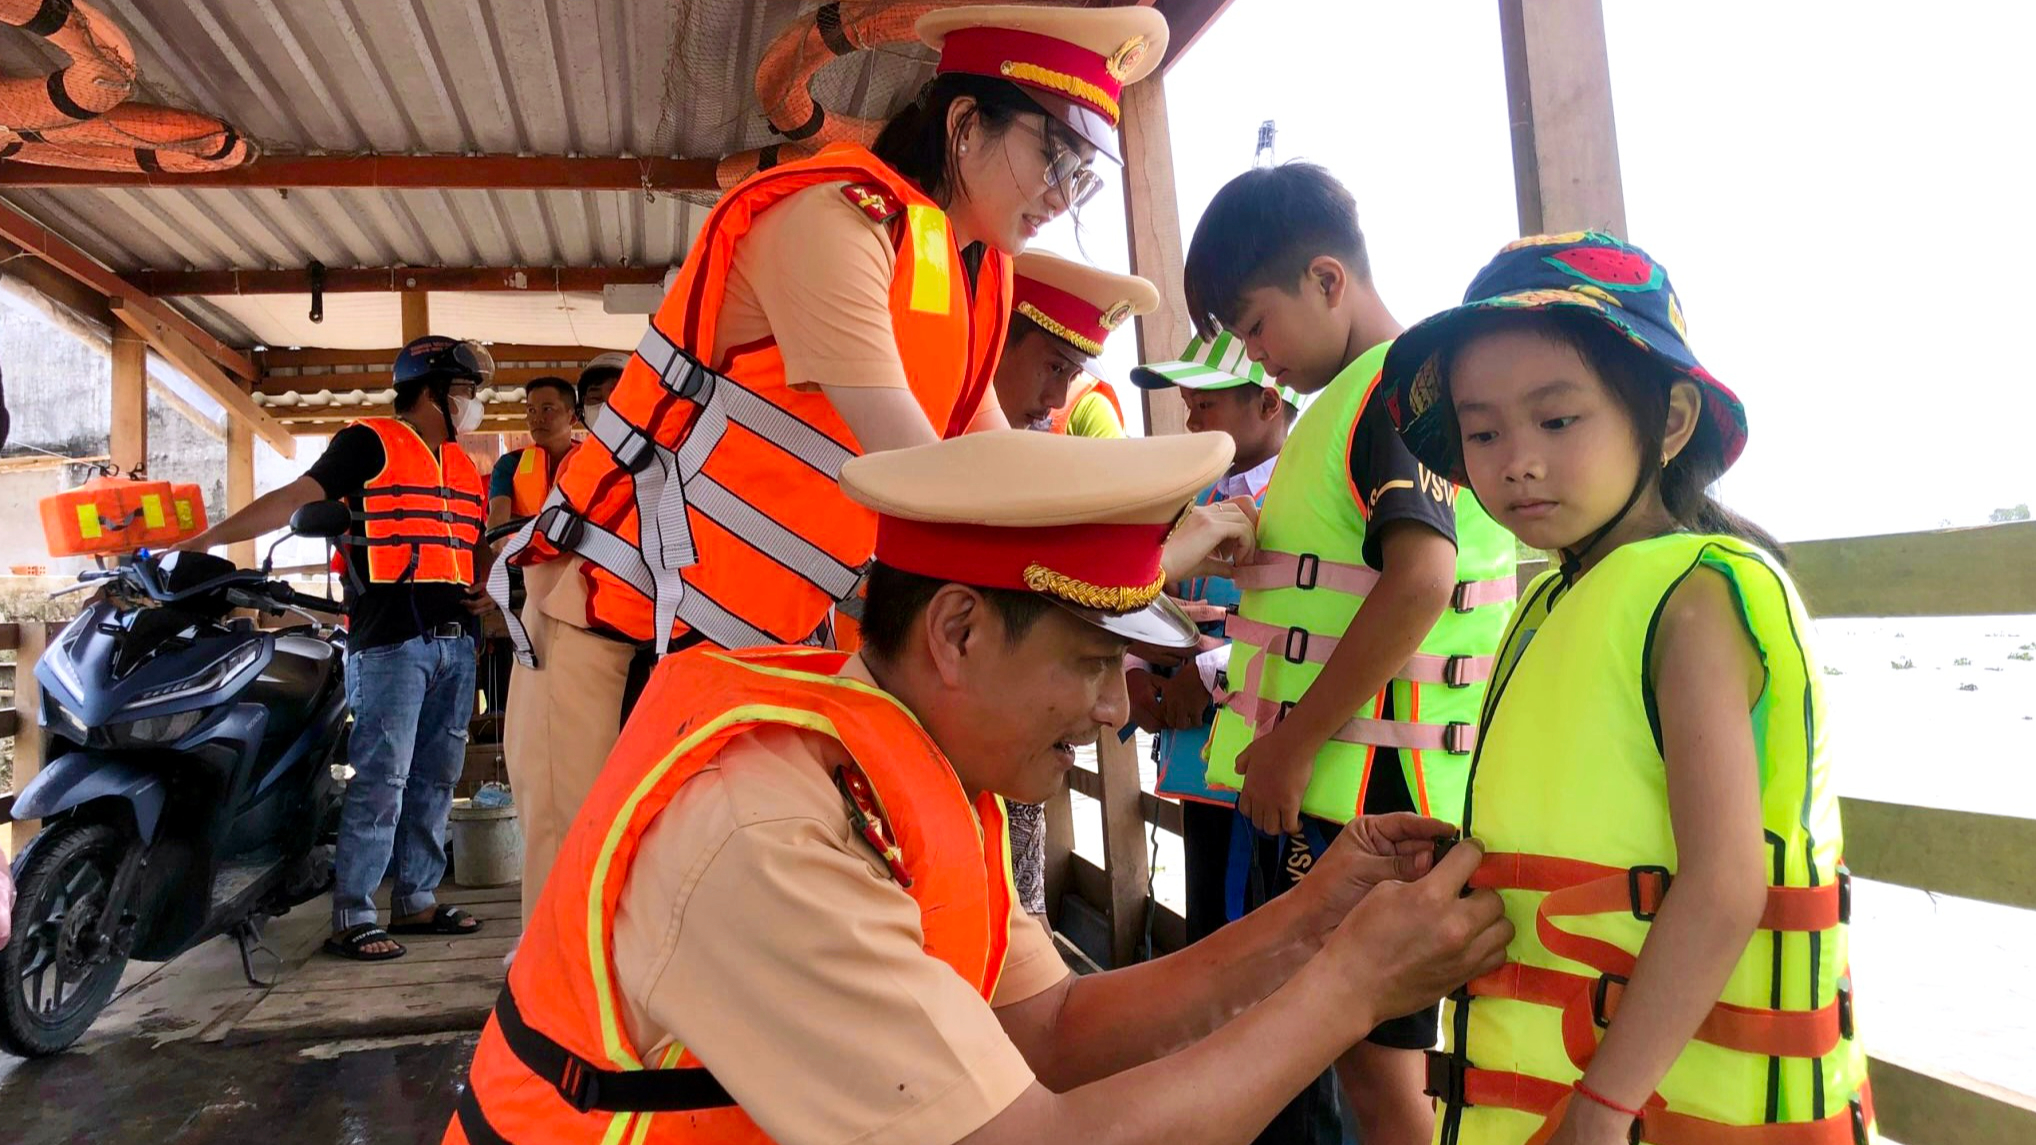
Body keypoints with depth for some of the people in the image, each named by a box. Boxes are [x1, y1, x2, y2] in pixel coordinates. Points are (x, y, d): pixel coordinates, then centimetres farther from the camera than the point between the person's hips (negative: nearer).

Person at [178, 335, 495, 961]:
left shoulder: (465, 467, 21)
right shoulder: (370, 442, -1)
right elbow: (296, 497, -8)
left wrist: (486, 587, 10)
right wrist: (205, 539, -16)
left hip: (456, 639, 8)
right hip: (391, 639, -7)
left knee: (435, 779, 10)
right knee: (380, 779, -9)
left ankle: (416, 899, 19)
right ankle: (352, 917, -3)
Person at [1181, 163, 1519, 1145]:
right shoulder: (1345, 403, 20)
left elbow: (1419, 578, -24)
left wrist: (1289, 748, -20)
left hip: (1373, 785, -9)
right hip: (1324, 786, 10)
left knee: (1374, 1056, -1)